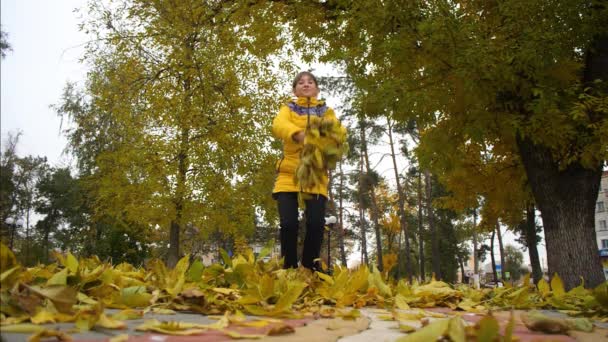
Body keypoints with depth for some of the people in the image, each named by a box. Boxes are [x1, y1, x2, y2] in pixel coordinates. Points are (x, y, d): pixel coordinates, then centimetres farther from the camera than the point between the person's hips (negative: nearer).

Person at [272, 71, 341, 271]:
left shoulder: (326, 111, 18)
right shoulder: (288, 109, 15)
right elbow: (278, 125, -10)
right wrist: (298, 134, -32)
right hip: (290, 172, 0)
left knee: (316, 223, -13)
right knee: (289, 223, -13)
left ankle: (310, 268, 8)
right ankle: (290, 268, 6)